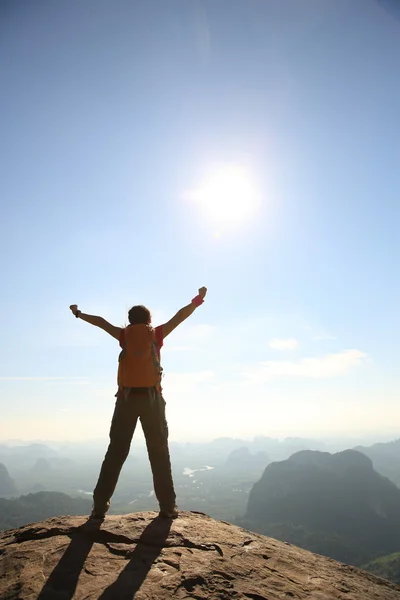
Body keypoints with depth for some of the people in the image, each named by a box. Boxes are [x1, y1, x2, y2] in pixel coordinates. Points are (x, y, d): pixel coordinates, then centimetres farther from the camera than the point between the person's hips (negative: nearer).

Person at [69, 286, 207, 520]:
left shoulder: (124, 334, 8)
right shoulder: (156, 334, 4)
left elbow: (101, 321, 20)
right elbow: (180, 316, 8)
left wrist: (79, 314, 35)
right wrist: (198, 300, 17)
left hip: (127, 398, 1)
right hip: (151, 398, -1)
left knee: (116, 452, 8)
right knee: (159, 452, 4)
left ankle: (100, 505, 6)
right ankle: (168, 506, 2)